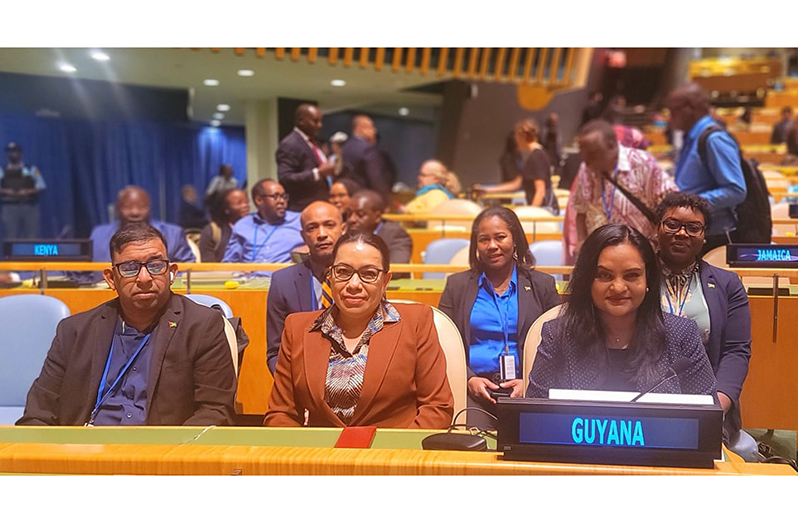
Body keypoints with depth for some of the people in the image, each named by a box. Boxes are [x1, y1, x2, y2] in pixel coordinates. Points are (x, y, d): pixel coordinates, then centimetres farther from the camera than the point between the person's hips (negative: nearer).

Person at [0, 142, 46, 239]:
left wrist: (28, 192, -10)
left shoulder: (32, 170, 10)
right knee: (11, 237, -6)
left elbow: (41, 187, 5)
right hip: (10, 207, 1)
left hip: (30, 207, -1)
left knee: (32, 236, -5)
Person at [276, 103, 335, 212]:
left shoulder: (312, 143, 17)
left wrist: (328, 171, 11)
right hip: (303, 210, -9)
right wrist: (318, 173, -24)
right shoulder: (289, 145, -12)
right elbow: (285, 179, -20)